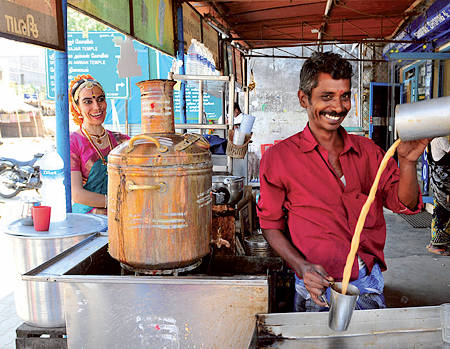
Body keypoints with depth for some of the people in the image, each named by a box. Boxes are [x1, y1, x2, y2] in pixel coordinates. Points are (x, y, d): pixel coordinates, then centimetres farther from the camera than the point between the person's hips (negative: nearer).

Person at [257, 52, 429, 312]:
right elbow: (271, 223, 1)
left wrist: (407, 162, -16)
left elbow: (405, 204, 2)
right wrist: (301, 266, -14)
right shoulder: (278, 157, -4)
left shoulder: (367, 151, 7)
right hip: (319, 289, -3)